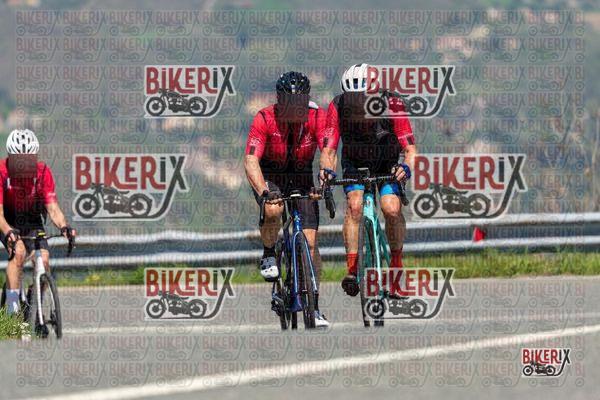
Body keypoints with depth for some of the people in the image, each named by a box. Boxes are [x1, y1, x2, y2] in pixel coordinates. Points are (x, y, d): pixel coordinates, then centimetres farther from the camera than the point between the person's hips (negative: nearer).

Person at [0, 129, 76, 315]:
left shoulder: (43, 172, -19)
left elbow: (52, 208, -21)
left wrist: (63, 226, -41)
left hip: (32, 221, 2)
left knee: (43, 259, -20)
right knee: (19, 251, -30)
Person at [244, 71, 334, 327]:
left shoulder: (317, 117, -18)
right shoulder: (265, 119, -23)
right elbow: (251, 160, -31)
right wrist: (263, 192, -47)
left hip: (302, 179, 2)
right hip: (269, 177, -2)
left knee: (310, 242, -7)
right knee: (273, 210, -36)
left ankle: (313, 306, 1)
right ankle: (269, 255, -7)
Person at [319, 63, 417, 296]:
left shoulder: (392, 106, -29)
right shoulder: (338, 107, -26)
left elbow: (410, 149, -28)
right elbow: (329, 150, -24)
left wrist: (406, 167, -50)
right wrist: (326, 170, -45)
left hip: (387, 166, -1)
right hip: (355, 164, 1)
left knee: (392, 209, -23)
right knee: (354, 205, -27)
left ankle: (397, 261, 1)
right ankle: (352, 269, -25)